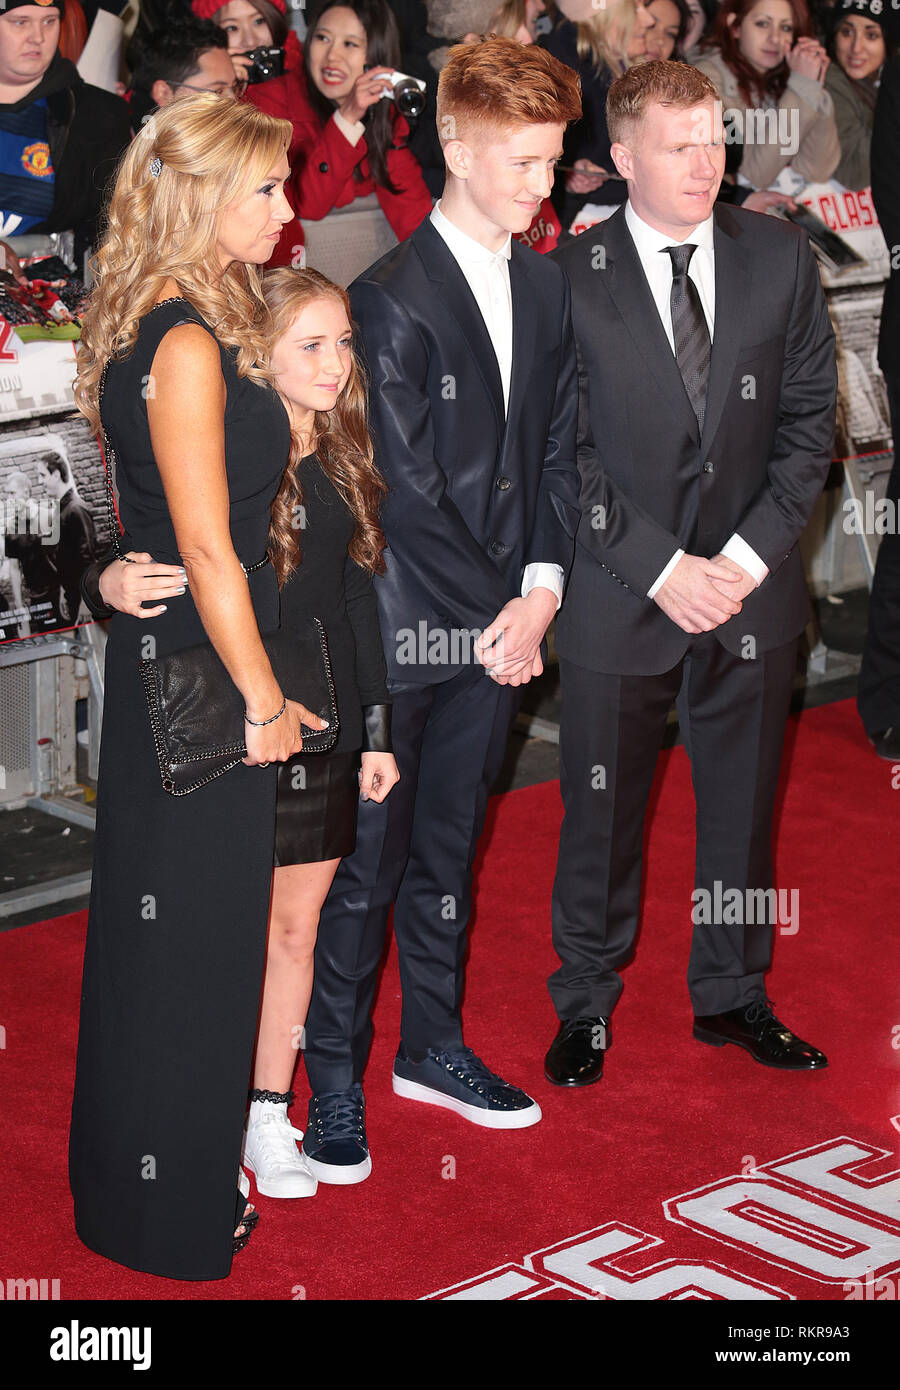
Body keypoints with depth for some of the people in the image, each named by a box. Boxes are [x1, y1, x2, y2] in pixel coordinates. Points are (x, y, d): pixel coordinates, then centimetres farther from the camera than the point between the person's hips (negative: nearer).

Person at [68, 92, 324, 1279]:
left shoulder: (180, 327, 9)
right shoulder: (188, 344, -22)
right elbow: (208, 551, -22)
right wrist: (263, 702, -14)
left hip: (169, 659, 10)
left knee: (158, 933, 20)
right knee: (191, 944, 4)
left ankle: (129, 1177, 35)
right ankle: (174, 1217, 18)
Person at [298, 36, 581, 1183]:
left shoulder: (548, 289, 7)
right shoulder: (392, 298, -15)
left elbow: (554, 451, 10)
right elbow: (408, 483, -16)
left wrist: (542, 585, -3)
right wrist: (499, 610, -12)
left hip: (499, 621, 6)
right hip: (399, 626, -6)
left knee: (448, 849, 18)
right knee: (362, 863, 3)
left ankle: (431, 1046, 31)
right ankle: (334, 1079, 15)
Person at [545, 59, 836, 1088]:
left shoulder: (781, 258, 0)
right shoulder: (569, 279, -8)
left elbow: (810, 417, 1)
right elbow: (565, 452, -8)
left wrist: (746, 557, -9)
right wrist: (662, 567, -14)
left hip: (751, 585, 3)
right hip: (618, 593, -2)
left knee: (743, 800, 14)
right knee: (601, 807, 9)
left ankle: (730, 994, 31)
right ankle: (585, 1001, 27)